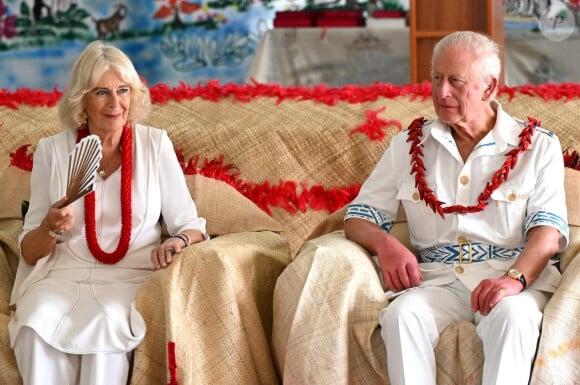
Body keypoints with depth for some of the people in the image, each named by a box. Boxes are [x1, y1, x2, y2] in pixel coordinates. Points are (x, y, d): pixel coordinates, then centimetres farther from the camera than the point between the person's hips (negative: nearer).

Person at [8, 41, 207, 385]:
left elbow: (191, 225, 4)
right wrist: (50, 227, -15)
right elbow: (30, 251, 8)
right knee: (36, 324, -32)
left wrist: (180, 241, -20)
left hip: (133, 278, -1)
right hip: (64, 277, 1)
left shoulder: (155, 144, 4)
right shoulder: (52, 150, 5)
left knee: (106, 322, -34)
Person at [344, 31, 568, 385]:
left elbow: (548, 229, -4)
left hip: (515, 276, -2)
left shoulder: (538, 146, 7)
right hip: (438, 279, 2)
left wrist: (515, 278, -25)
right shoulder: (409, 145, 15)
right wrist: (385, 244, -11)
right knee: (401, 314, -32)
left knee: (513, 315, -37)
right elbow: (359, 217, 15)